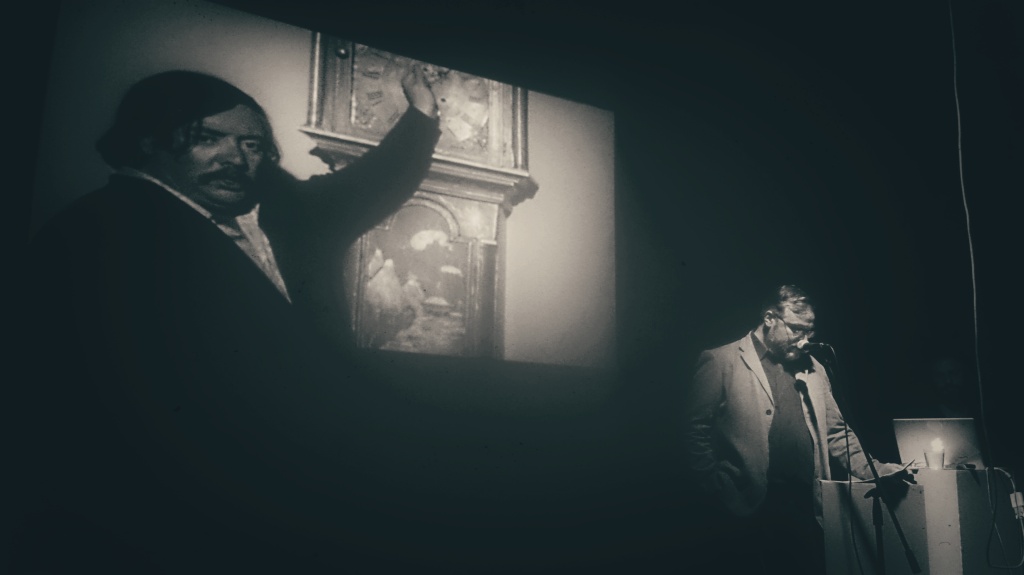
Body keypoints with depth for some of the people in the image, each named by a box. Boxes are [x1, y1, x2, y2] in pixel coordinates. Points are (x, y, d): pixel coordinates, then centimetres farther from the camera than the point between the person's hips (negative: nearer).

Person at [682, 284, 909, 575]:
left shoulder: (812, 369, 16)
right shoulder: (721, 362, -2)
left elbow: (835, 432, 19)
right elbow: (696, 432, -6)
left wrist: (873, 470, 5)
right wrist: (722, 496, -12)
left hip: (808, 507, 5)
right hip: (752, 512, -5)